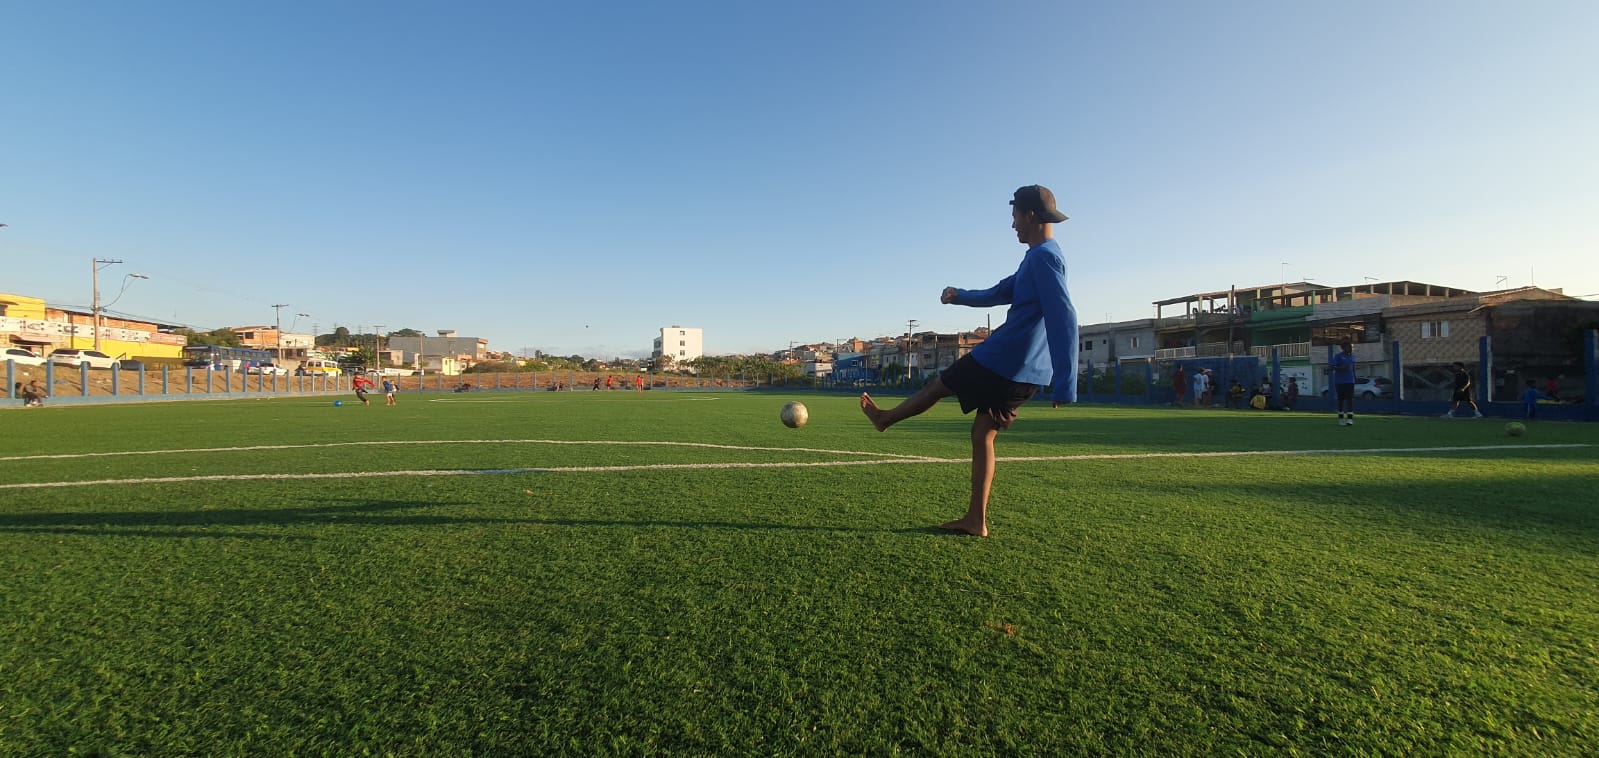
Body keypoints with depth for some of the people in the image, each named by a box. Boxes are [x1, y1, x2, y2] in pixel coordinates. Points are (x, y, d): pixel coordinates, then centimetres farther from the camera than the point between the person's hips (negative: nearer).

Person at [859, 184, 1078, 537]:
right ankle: (976, 520, 14)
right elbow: (998, 293, 24)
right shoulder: (1039, 258, 18)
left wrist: (1065, 384, -28)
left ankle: (885, 417, 36)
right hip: (1025, 373, 9)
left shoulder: (1043, 256, -14)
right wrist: (960, 296, 6)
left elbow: (1063, 318, -23)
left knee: (937, 386, 12)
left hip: (1002, 359, -9)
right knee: (983, 435, 12)